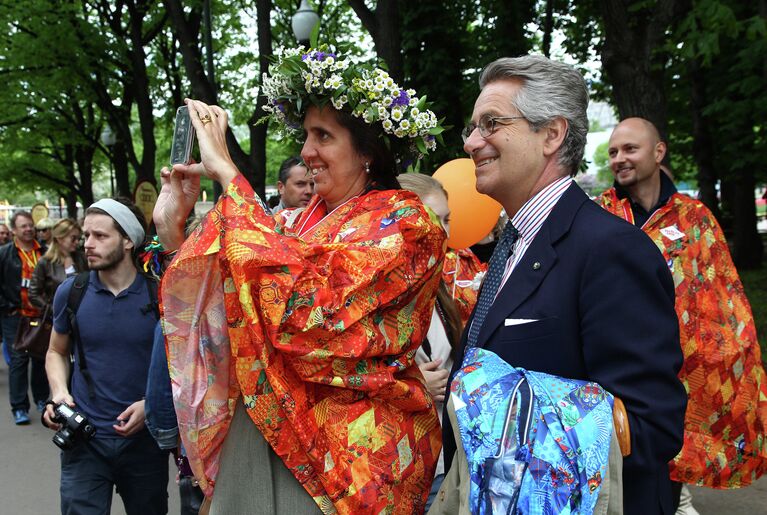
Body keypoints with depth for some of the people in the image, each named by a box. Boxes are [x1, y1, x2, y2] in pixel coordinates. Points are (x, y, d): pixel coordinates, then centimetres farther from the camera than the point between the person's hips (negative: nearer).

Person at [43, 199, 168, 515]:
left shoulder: (159, 294, -9)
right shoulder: (70, 292, -2)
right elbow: (57, 352, 13)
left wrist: (151, 404, -15)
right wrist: (59, 393, -6)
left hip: (145, 438, -1)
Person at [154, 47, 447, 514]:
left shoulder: (402, 222, -10)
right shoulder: (301, 221, 8)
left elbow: (307, 295, -25)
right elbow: (223, 314, 7)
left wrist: (225, 171, -19)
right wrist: (174, 230, -4)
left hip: (346, 447, -6)